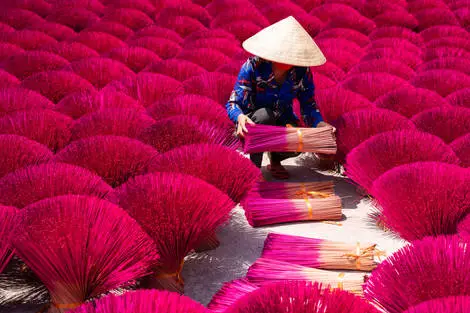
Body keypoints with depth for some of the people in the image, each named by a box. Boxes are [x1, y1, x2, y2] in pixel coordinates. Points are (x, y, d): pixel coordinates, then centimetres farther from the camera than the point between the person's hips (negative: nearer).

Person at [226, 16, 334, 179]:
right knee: (265, 114, -35)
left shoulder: (302, 71, -13)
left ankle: (275, 159, 7)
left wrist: (319, 123, -29)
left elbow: (308, 106, -8)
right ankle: (254, 166, -16)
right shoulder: (254, 65, -22)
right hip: (252, 125, -2)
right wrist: (240, 117, -47)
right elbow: (233, 103, -24)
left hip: (282, 122, 2)